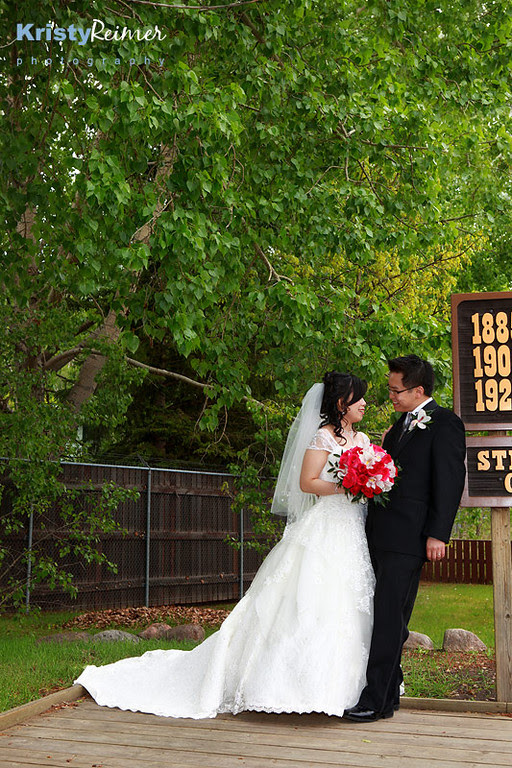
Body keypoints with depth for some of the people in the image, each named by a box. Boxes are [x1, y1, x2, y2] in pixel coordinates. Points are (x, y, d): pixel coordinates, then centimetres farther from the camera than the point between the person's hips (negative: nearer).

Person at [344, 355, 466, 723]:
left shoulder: (445, 423, -5)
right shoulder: (402, 424, 21)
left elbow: (450, 481, -11)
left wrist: (438, 534, -16)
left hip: (408, 539, -8)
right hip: (380, 536, 8)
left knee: (389, 618, -8)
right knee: (386, 618, 12)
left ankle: (376, 700, -4)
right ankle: (389, 694, 21)